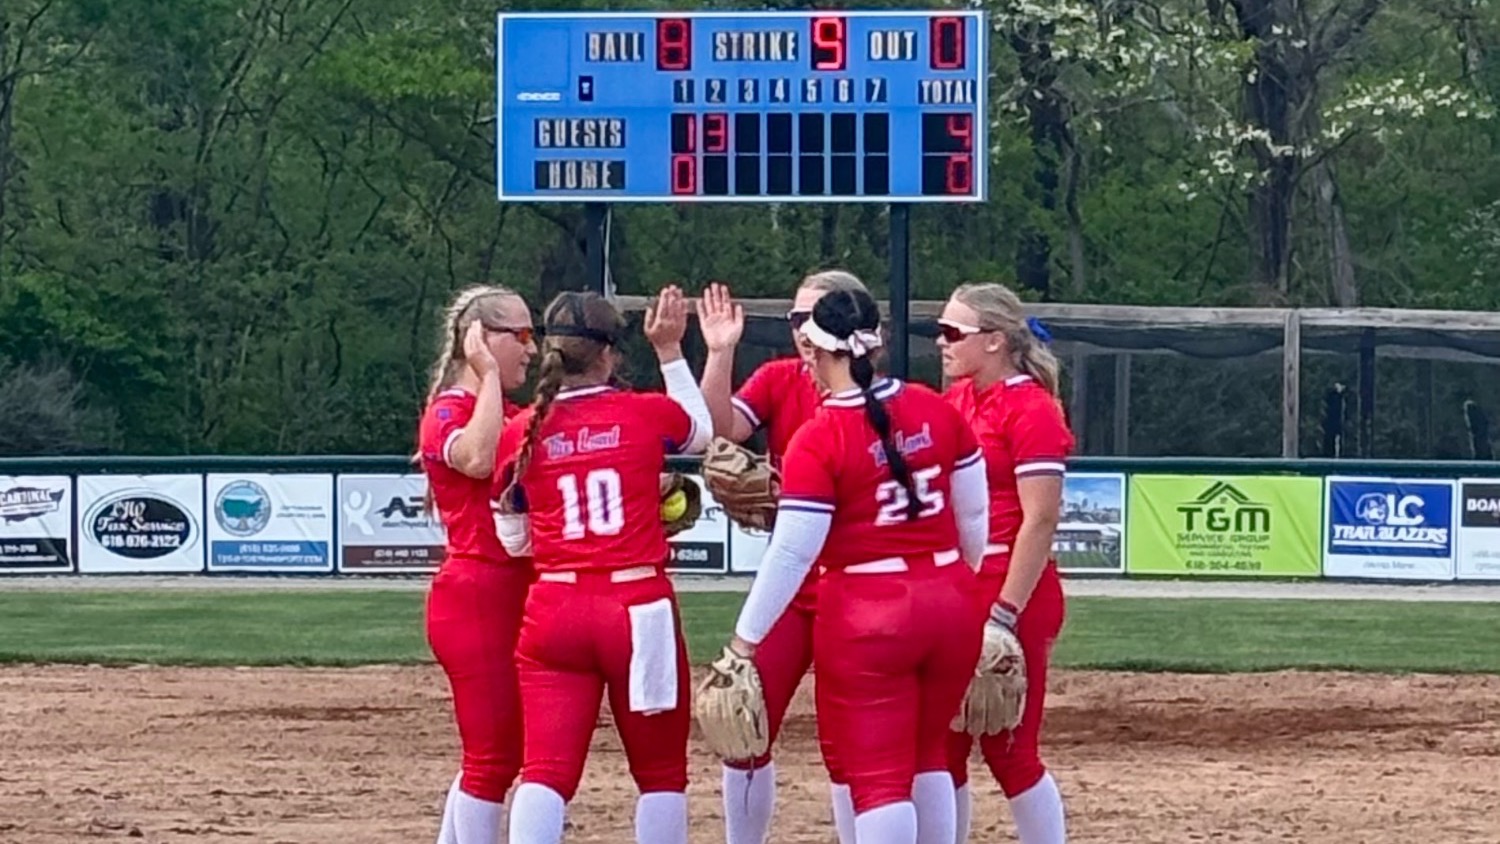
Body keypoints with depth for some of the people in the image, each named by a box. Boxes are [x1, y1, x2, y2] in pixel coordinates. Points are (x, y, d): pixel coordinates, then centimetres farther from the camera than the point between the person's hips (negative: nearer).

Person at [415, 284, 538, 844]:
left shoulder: (512, 416, 17)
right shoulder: (448, 412, -10)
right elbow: (479, 458, -33)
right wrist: (487, 374, -22)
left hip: (515, 601, 9)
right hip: (475, 601, -9)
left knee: (496, 754, 14)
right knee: (493, 758, -8)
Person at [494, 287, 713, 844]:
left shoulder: (522, 433, 1)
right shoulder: (645, 415, -2)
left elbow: (514, 538, 10)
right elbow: (703, 430, 22)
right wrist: (670, 351, 26)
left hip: (553, 614, 1)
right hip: (639, 610, -1)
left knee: (546, 771, -5)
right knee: (660, 771, 13)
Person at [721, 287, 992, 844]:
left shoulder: (818, 440, -14)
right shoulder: (937, 411, 1)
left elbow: (792, 553, -15)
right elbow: (974, 515, 10)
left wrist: (746, 637, -7)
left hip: (866, 618, -5)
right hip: (951, 606, 6)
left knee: (879, 773, -1)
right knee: (928, 755, 22)